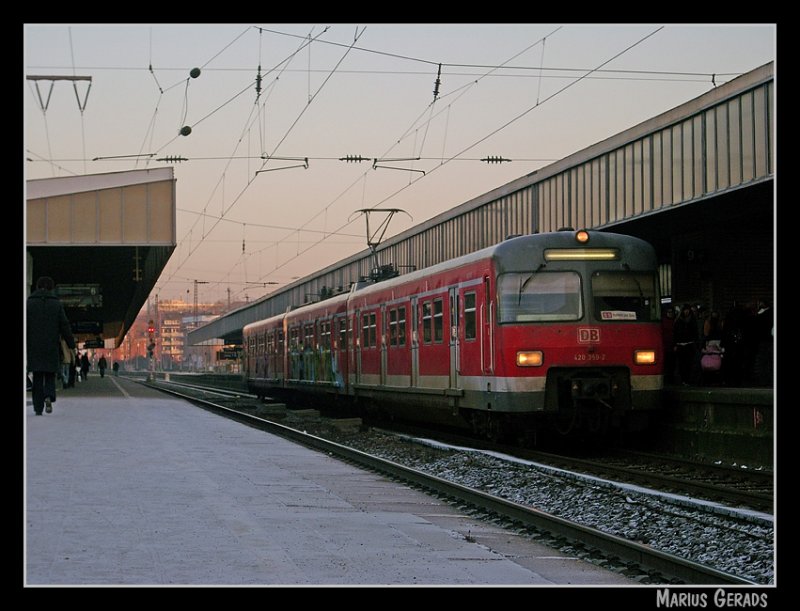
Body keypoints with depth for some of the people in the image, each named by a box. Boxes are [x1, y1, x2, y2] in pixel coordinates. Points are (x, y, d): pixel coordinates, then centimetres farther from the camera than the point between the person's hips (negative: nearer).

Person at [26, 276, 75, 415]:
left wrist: (24, 346, 2)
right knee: (50, 375, 10)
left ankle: (38, 407, 3)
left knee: (37, 378, 7)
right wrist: (71, 345, 4)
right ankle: (49, 397, -17)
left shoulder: (29, 303, 2)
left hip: (34, 347, 0)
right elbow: (64, 326, -1)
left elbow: (24, 326, -1)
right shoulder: (56, 304, 1)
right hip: (52, 347, 0)